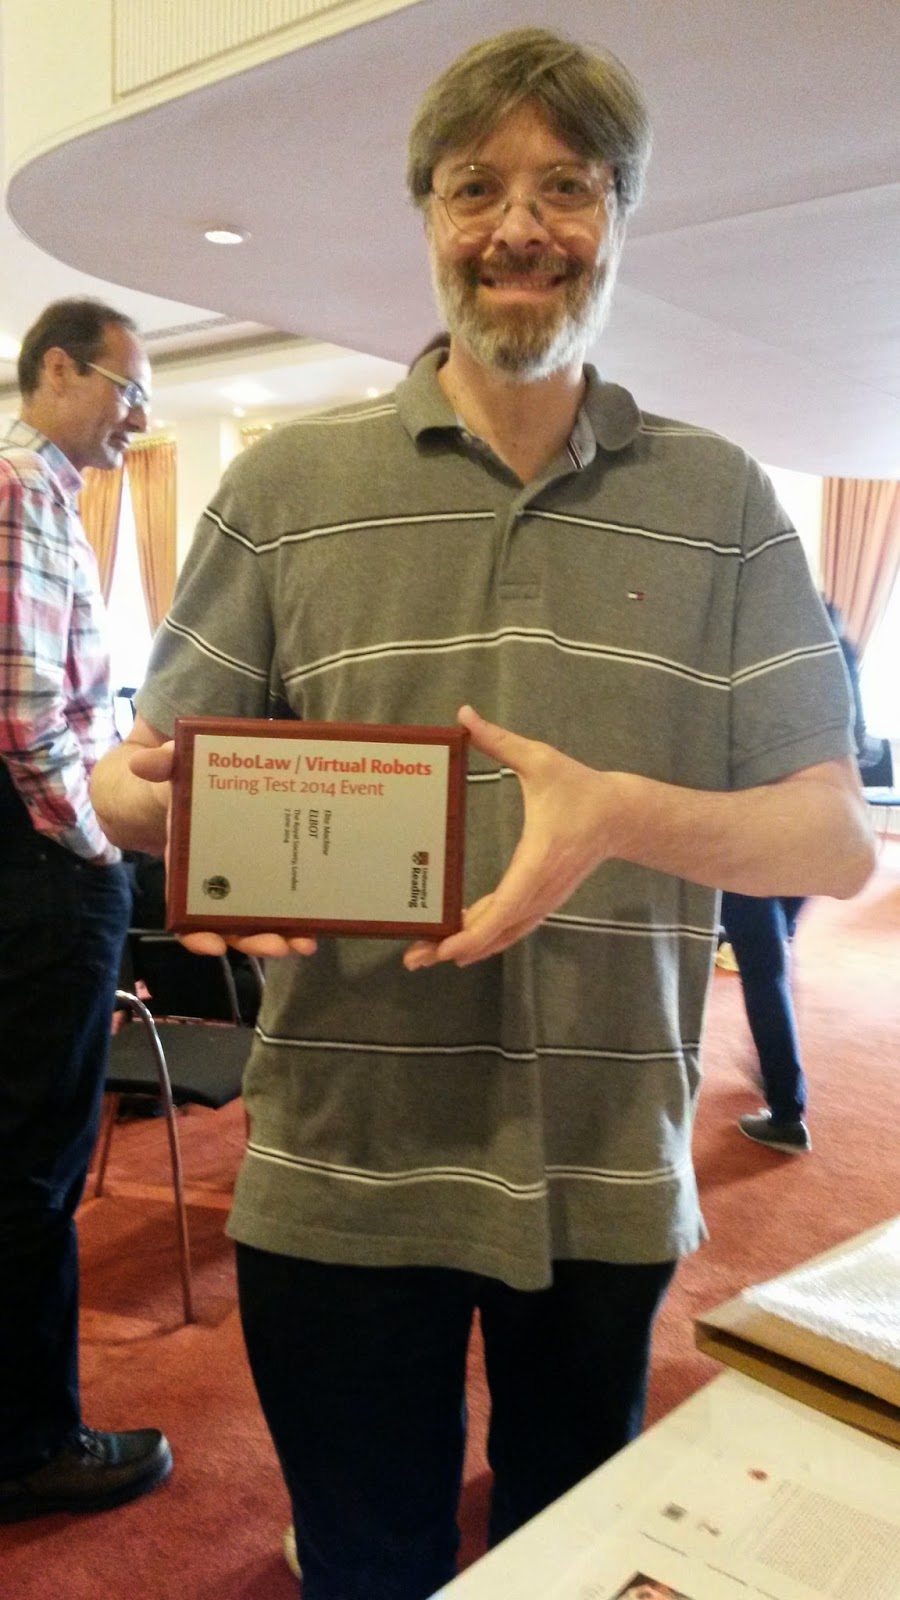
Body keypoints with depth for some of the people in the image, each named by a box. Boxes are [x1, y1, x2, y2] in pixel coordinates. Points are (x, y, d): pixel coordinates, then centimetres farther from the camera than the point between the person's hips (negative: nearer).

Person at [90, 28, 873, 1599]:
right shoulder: (289, 484, 1)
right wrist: (151, 798, -22)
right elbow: (135, 776, 3)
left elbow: (835, 839, -2)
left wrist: (619, 812, -22)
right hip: (339, 1170, 0)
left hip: (610, 1178, 1)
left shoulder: (719, 501, 2)